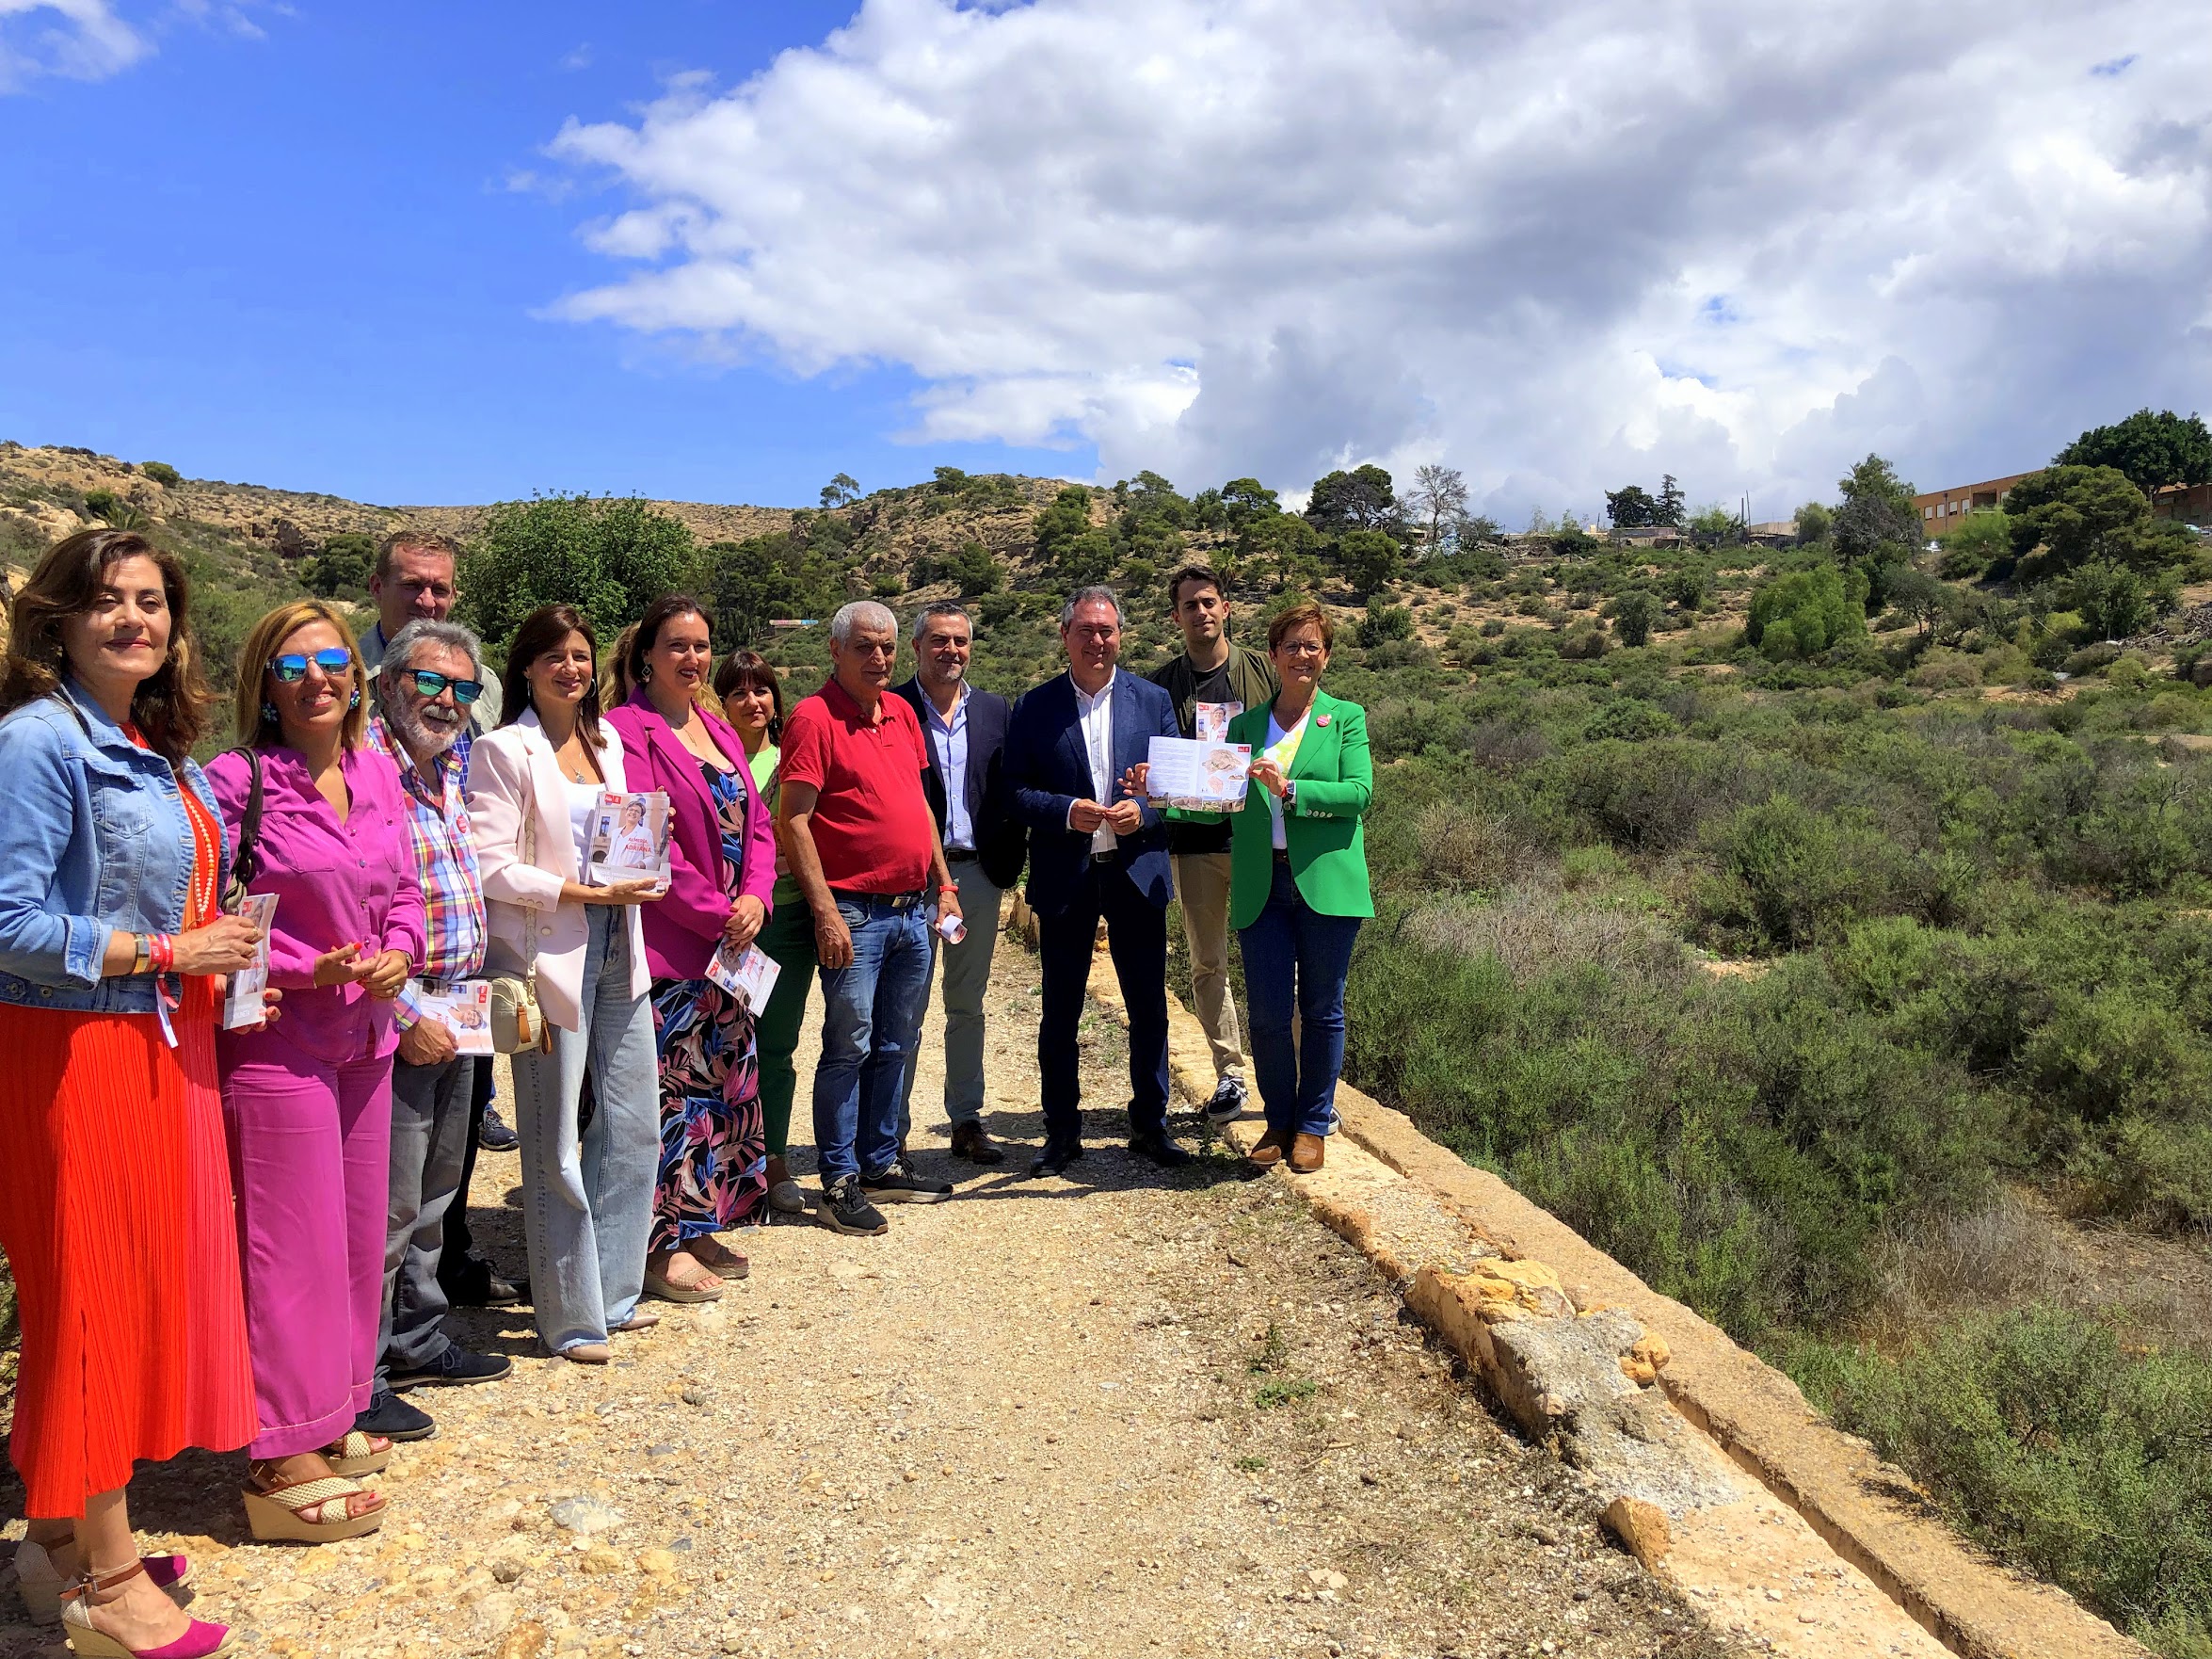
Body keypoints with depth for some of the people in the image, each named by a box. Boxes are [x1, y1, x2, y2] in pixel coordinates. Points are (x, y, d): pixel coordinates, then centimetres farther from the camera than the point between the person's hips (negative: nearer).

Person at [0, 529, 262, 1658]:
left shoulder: (162, 753, 11)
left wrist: (216, 979, 7)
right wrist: (165, 953, -17)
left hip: (162, 1049, 8)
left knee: (145, 1293, 14)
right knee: (96, 1298, 1)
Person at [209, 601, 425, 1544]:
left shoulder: (378, 773, 8)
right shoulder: (236, 779, -11)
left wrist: (400, 951, -5)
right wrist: (307, 968, -20)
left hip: (363, 1036, 7)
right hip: (274, 1039, -7)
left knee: (357, 1230, 15)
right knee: (292, 1245, -1)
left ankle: (331, 1416, 32)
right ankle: (285, 1460, 12)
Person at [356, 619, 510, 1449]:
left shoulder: (454, 767, 11)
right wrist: (406, 1015, -19)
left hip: (456, 1015, 9)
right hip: (399, 1019, -8)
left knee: (433, 1195, 19)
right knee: (387, 1205, -1)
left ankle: (419, 1342, 33)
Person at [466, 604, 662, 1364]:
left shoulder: (606, 741, 13)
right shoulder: (504, 750, -7)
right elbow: (489, 867, -14)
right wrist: (584, 893, -18)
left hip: (617, 949, 7)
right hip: (549, 955, -7)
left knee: (634, 1126, 11)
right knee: (556, 1146, 3)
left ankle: (614, 1293, 27)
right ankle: (570, 1317, 16)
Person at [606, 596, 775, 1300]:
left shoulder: (720, 731, 15)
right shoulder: (629, 729, -10)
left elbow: (756, 826, 13)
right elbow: (645, 845, -17)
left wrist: (755, 899, -5)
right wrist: (715, 913, -15)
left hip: (731, 942, 8)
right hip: (668, 944, -8)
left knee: (727, 1081, 13)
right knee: (672, 1088, -3)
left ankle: (699, 1226, 26)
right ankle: (661, 1246, 9)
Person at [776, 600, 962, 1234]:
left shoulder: (901, 712, 13)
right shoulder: (814, 717, -9)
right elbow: (792, 820, -14)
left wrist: (943, 883, 16)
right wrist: (825, 910, -18)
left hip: (913, 909, 7)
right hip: (855, 912, -7)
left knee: (895, 1045, 14)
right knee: (849, 1048, -1)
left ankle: (882, 1164, 26)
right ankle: (839, 1183, 8)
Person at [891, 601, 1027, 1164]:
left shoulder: (994, 710, 10)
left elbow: (1008, 791, 10)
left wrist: (1010, 860, 0)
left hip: (977, 874, 4)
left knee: (967, 1006, 12)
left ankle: (966, 1122, 22)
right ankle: (893, 1131, 11)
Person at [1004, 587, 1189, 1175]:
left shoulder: (1153, 700, 6)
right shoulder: (1035, 706, 1)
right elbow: (1013, 790, -2)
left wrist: (1144, 810, -13)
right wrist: (1066, 811, -18)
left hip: (1138, 871, 1)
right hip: (1065, 878, -1)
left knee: (1149, 1007, 8)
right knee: (1060, 1010, 7)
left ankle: (1150, 1125, 23)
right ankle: (1062, 1130, 21)